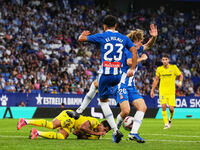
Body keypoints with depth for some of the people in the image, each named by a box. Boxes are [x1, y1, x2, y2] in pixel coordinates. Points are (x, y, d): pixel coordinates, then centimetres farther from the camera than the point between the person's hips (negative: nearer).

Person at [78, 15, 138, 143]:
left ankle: (116, 130, -7)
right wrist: (133, 69, 7)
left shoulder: (101, 36, 0)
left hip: (106, 73, -4)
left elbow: (81, 39, 8)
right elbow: (134, 51, 2)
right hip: (118, 75, 4)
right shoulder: (124, 38, 9)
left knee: (103, 101, 6)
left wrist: (83, 34, 32)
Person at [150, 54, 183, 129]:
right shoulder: (159, 69, 3)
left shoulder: (173, 67, -2)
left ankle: (170, 119, 24)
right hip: (162, 91, 1)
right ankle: (166, 123, -8)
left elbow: (181, 75, 9)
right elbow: (156, 80, 15)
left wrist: (180, 82, -12)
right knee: (163, 106, -15)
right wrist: (152, 90, 13)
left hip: (171, 91, -1)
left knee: (171, 108, -7)